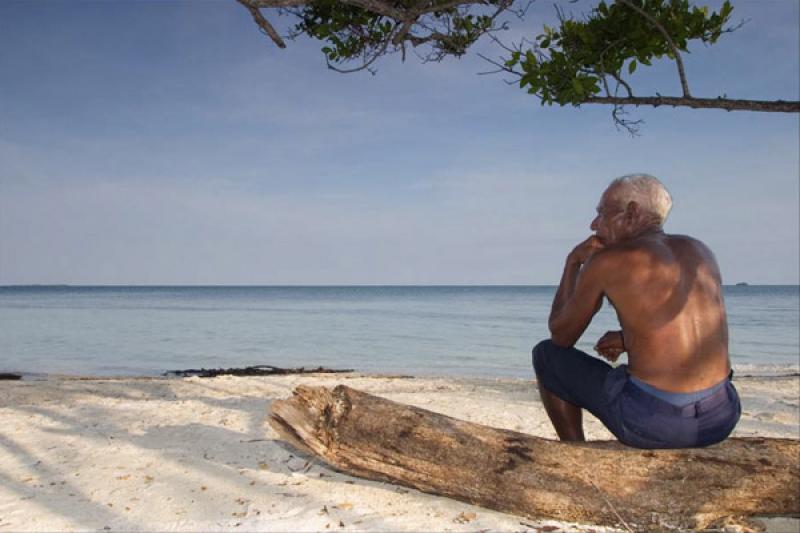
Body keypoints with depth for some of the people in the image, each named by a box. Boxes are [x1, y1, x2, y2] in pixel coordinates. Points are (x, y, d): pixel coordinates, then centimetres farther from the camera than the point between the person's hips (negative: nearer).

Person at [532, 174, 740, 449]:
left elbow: (560, 336, 7)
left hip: (654, 422, -6)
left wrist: (572, 262, 13)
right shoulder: (700, 250, 11)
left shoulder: (606, 261, -6)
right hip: (721, 419, 6)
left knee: (546, 355, 15)